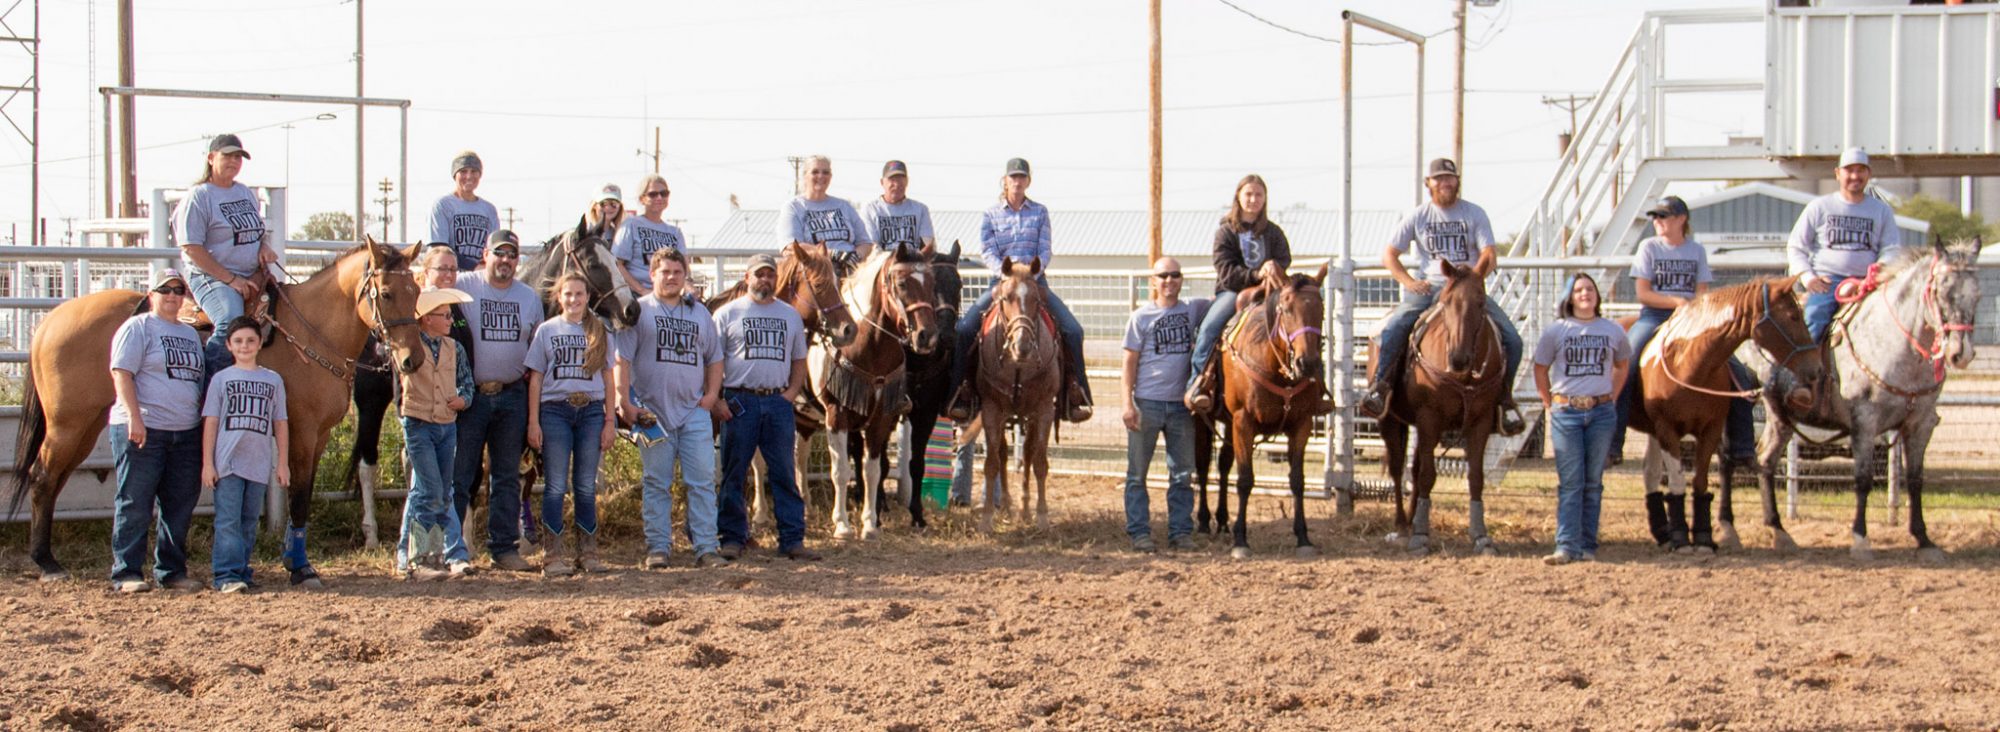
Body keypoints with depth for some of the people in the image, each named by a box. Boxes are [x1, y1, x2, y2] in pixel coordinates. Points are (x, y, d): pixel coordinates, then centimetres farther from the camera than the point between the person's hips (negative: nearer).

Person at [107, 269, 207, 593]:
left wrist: (206, 424, 19)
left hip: (186, 432, 7)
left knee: (180, 506, 8)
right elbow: (122, 374, -12)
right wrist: (134, 417, -22)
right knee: (135, 505, -3)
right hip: (143, 430, -7)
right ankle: (126, 573, 2)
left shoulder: (191, 334, 20)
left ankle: (172, 570, 16)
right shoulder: (137, 328, -2)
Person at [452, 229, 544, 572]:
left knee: (507, 477, 9)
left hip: (512, 396, 4)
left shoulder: (530, 297, 9)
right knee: (458, 475, -1)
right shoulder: (462, 286, -4)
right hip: (469, 395, -4)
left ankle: (504, 547, 15)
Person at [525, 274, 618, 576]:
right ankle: (552, 555, 0)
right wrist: (533, 423, -2)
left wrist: (610, 421, 2)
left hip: (591, 410, 1)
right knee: (556, 486, -2)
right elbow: (535, 379, 5)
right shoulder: (546, 331, 7)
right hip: (555, 411, -1)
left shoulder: (600, 333, 10)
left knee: (586, 486, 4)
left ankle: (588, 553, 10)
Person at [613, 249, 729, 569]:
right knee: (656, 483, 2)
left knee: (703, 481, -2)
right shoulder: (638, 311, 3)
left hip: (695, 411, 3)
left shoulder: (700, 313, 15)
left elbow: (714, 358, 22)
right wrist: (625, 401, -10)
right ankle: (658, 547, 8)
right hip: (653, 411, -3)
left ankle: (706, 548, -1)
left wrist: (712, 394, 8)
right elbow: (622, 359, -2)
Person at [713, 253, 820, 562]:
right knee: (733, 474, 1)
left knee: (784, 474, 3)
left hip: (778, 401, 3)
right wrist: (716, 400, -9)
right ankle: (732, 538, 8)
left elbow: (799, 361, 19)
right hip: (739, 401, -3)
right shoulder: (728, 313, 3)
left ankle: (792, 539, 5)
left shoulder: (791, 316, 14)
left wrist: (791, 393, 3)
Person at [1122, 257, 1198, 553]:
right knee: (1137, 473, 1)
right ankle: (1139, 532, 7)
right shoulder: (1141, 317, -1)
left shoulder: (1192, 312, 7)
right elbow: (1130, 362, -1)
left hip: (1181, 404, 3)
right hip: (1146, 403, -3)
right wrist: (1128, 403, -11)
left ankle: (1180, 531, 14)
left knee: (1183, 473, 6)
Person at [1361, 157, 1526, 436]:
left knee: (1511, 338, -17)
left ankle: (1505, 398, 0)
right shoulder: (1418, 216, 8)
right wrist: (1409, 282, -8)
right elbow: (1389, 254, 8)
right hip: (1429, 288, 0)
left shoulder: (1474, 214, 7)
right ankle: (1379, 387, -16)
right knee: (1391, 328, -28)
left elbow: (1490, 255, -2)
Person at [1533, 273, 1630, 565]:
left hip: (1601, 412, 2)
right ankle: (1567, 546, -5)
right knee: (1569, 482, -4)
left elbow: (1621, 366, 20)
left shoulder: (1613, 331, 6)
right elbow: (1540, 370, 7)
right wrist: (1550, 405, 2)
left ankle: (1587, 546, 12)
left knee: (1593, 483, 6)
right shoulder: (1556, 331, 0)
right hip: (1566, 412, -2)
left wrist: (1610, 397, 10)